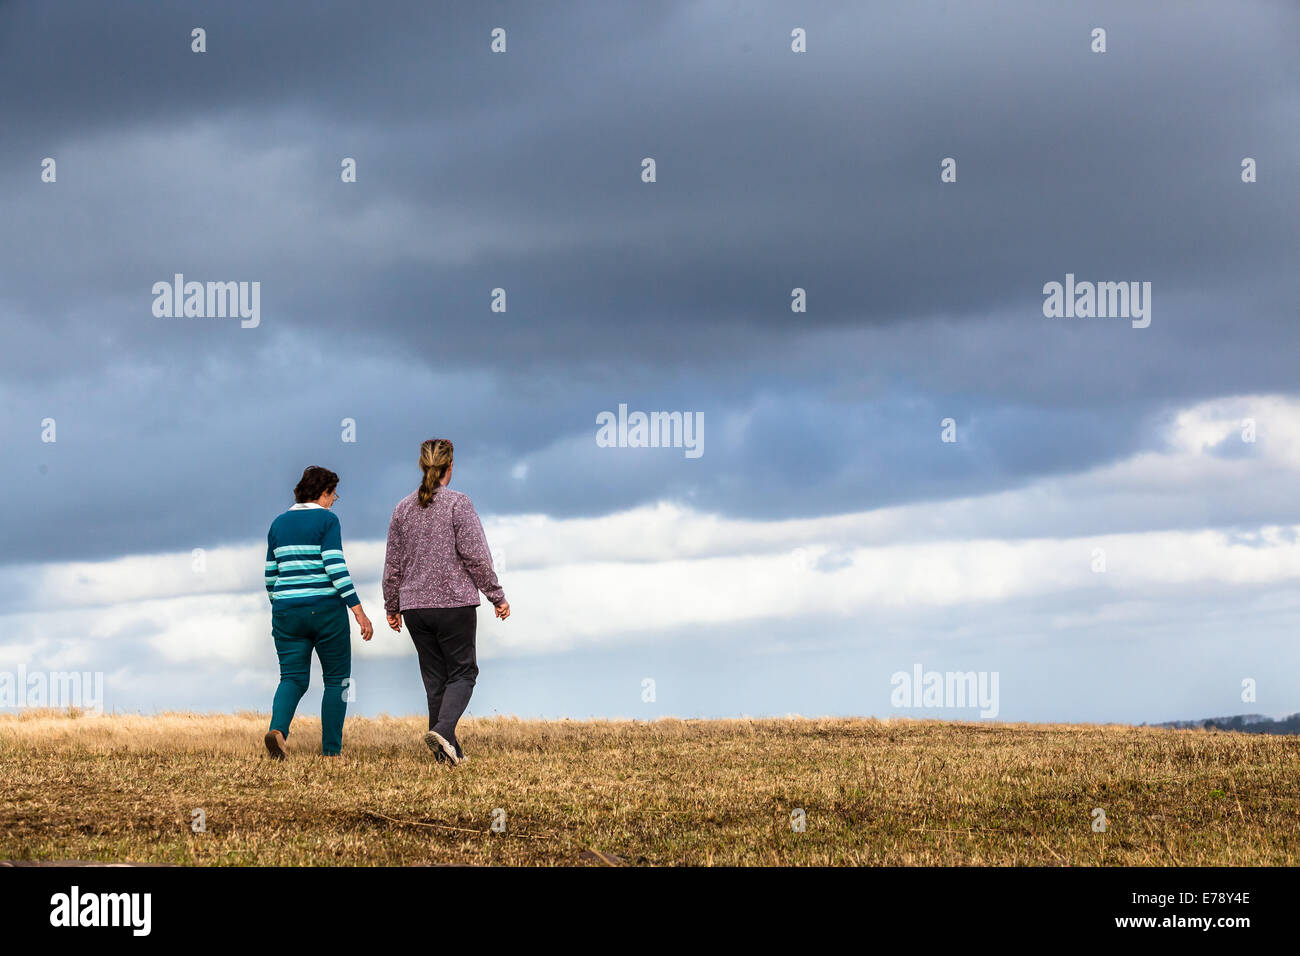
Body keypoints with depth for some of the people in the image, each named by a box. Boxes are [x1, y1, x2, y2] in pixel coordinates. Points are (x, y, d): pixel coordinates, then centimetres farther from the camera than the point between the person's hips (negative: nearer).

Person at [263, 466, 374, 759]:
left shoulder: (279, 523, 12)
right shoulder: (327, 520, -6)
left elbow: (271, 575, 14)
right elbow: (335, 567, -16)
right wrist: (359, 611, -18)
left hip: (287, 612, 5)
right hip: (325, 610, -5)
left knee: (293, 678, 4)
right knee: (337, 679, 8)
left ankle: (277, 728, -25)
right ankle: (331, 750, 5)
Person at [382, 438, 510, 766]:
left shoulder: (403, 508, 7)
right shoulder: (458, 504, -8)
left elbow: (393, 564, 11)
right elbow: (476, 556, -11)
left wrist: (392, 607, 21)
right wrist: (497, 596, -2)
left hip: (414, 607, 4)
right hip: (454, 604, -4)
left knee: (434, 677, 10)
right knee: (462, 672, 3)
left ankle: (448, 751, 8)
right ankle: (443, 730, -21)